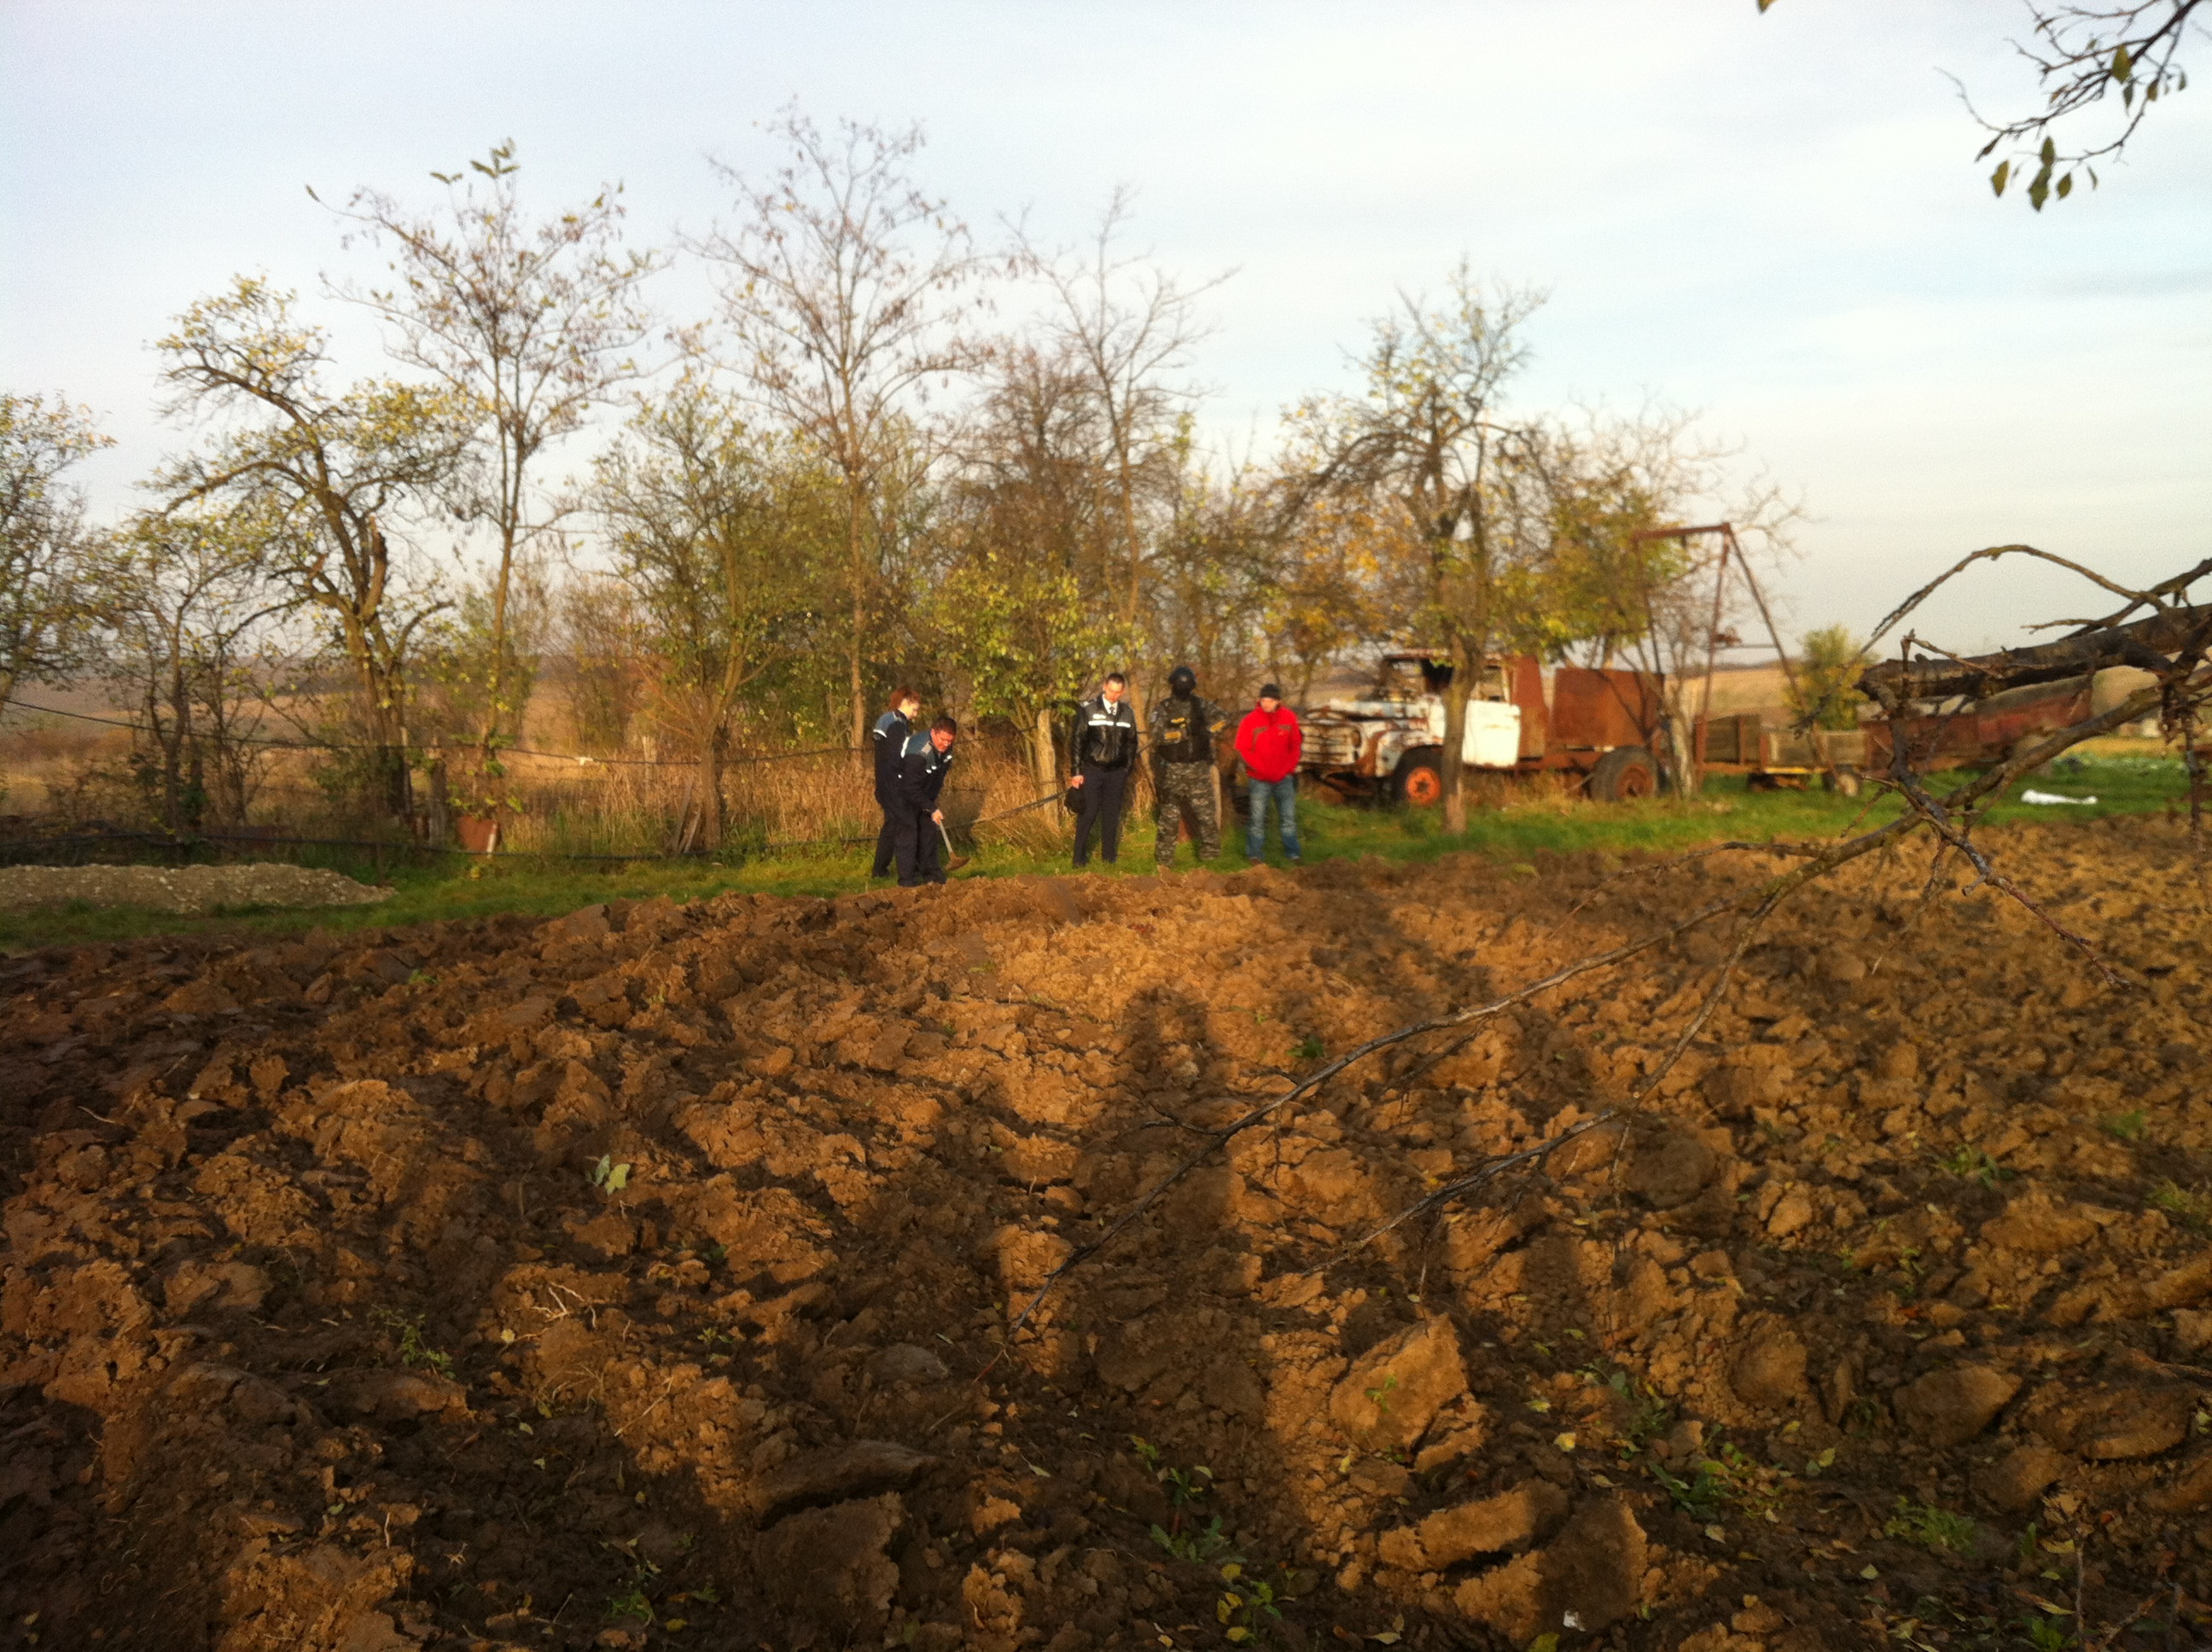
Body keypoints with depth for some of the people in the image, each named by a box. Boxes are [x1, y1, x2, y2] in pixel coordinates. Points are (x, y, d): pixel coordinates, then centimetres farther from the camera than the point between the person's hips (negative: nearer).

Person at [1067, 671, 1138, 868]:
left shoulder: (1127, 714, 7)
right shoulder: (1087, 709, -5)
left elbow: (1131, 743, 16)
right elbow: (1077, 741, -4)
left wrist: (1127, 772, 13)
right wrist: (1076, 772, -7)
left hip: (1116, 772, 3)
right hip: (1091, 770, -3)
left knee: (1112, 815, 6)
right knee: (1087, 814, -3)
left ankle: (1109, 857, 16)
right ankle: (1080, 858, 5)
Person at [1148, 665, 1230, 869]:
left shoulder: (1163, 708, -7)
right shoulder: (1202, 705, -5)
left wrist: (1180, 734, -9)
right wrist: (1206, 734, -9)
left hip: (1172, 770, 0)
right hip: (1199, 768, 0)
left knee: (1169, 814, 6)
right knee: (1205, 811, 10)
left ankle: (1164, 859, 10)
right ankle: (1209, 851, 12)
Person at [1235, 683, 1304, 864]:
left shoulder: (1289, 718, -2)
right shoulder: (1250, 720, -10)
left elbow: (1295, 745, 7)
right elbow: (1243, 749, -7)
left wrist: (1289, 768, -2)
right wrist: (1262, 769, -12)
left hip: (1284, 778, 2)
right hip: (1260, 779, -2)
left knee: (1289, 817, 8)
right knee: (1257, 818, 2)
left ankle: (1292, 853, 18)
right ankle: (1254, 854, 11)